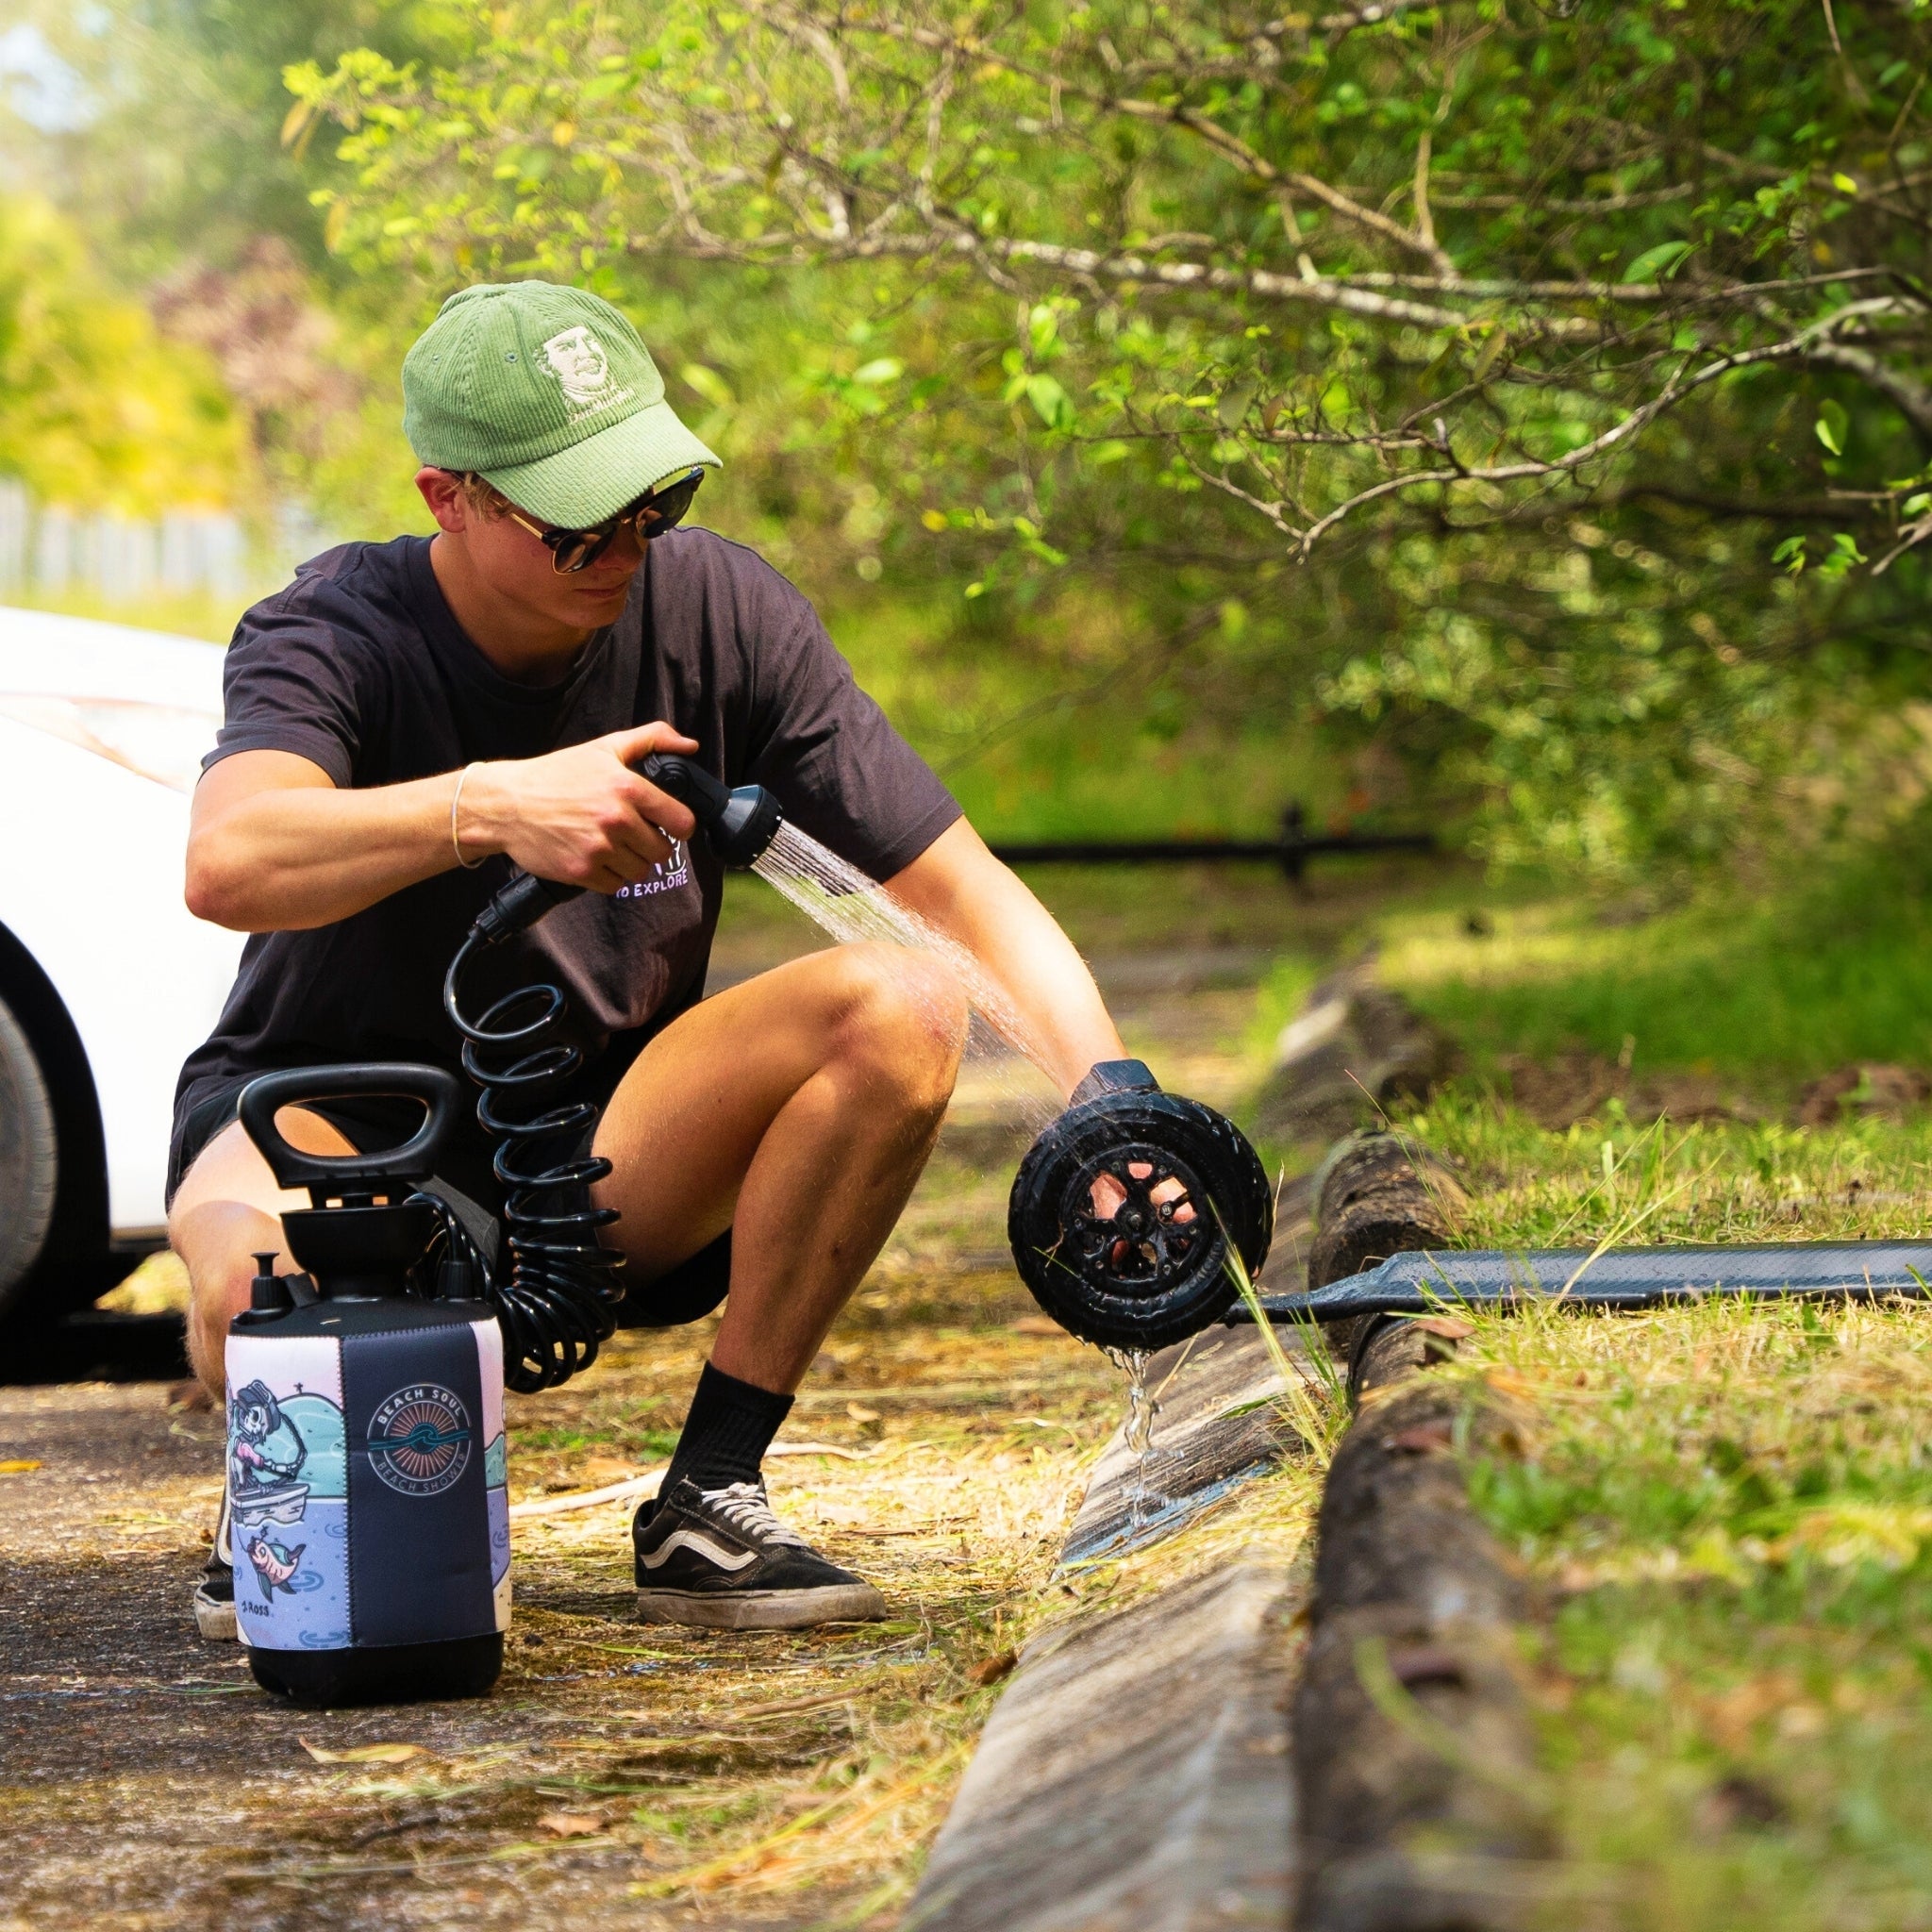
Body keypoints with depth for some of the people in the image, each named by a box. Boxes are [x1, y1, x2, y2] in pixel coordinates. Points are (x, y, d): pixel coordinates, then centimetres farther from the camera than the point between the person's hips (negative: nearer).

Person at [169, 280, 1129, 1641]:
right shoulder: (335, 637, -17)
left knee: (902, 1007, -22)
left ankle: (706, 1510, -13)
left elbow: (966, 892, -10)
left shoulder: (719, 609, -9)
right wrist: (492, 806, -53)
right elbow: (229, 866, -39)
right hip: (332, 1120, -3)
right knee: (259, 1296, -39)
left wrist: (1110, 1102, -25)